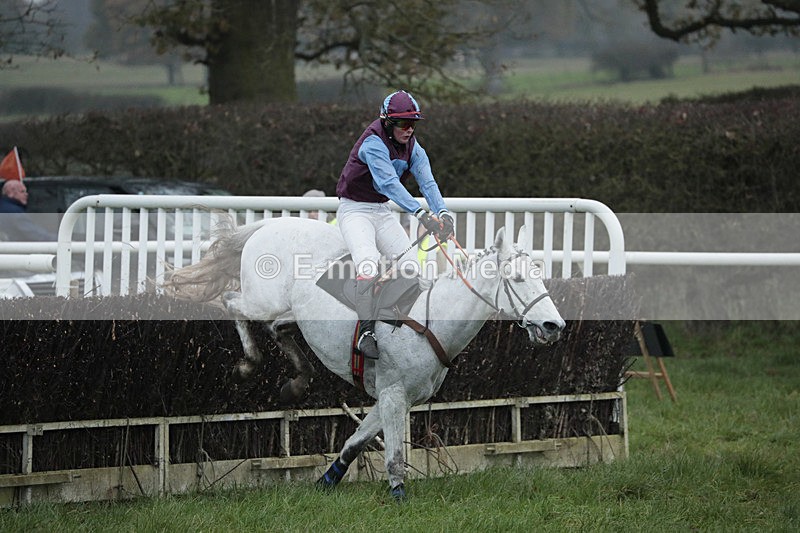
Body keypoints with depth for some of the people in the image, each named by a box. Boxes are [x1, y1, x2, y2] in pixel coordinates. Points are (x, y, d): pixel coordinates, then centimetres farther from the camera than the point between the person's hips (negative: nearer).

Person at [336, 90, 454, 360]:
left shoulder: (413, 148, 0)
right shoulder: (374, 143, -24)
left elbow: (427, 181, -13)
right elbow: (389, 183, -37)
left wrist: (442, 212, -33)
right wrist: (421, 214, -46)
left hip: (382, 212, 8)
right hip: (355, 210, -7)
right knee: (368, 264, -29)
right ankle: (366, 333, -30)